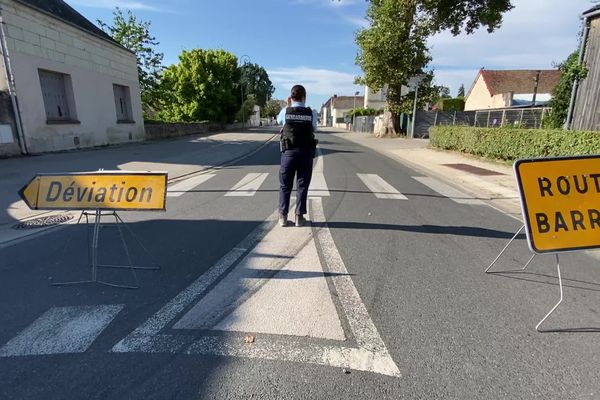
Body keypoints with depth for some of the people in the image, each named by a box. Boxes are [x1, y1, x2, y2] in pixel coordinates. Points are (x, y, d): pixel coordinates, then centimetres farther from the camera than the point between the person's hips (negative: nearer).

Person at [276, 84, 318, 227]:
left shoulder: (285, 111, -3)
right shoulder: (312, 113, -4)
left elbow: (279, 120, 19)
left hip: (289, 152, 0)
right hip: (306, 153, 0)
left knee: (285, 185, 10)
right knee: (302, 186, 8)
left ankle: (283, 216, 13)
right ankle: (299, 217, 11)